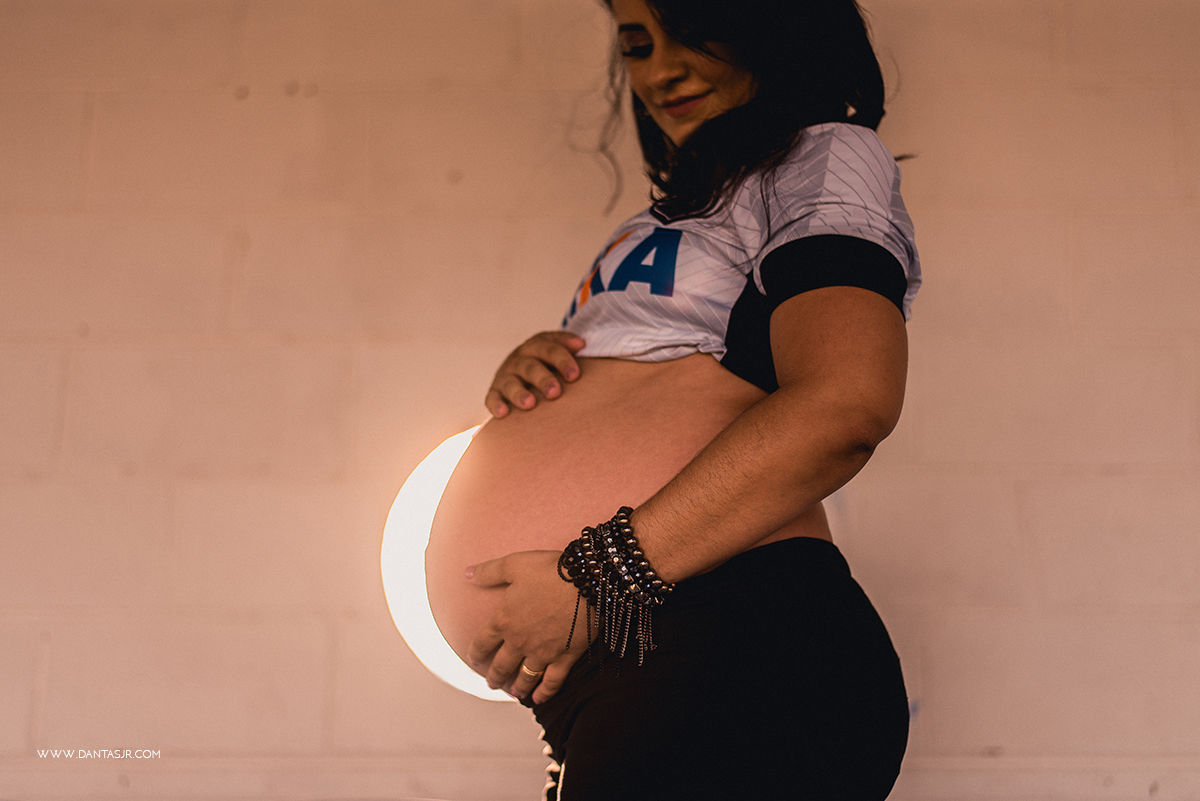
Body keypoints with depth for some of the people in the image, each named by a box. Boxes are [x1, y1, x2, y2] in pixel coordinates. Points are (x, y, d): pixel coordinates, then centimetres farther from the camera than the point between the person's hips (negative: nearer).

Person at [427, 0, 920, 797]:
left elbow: (846, 403, -19)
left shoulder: (826, 156, -1)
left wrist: (594, 579, -20)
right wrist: (529, 375, 5)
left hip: (730, 658, -9)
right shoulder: (700, 206, 27)